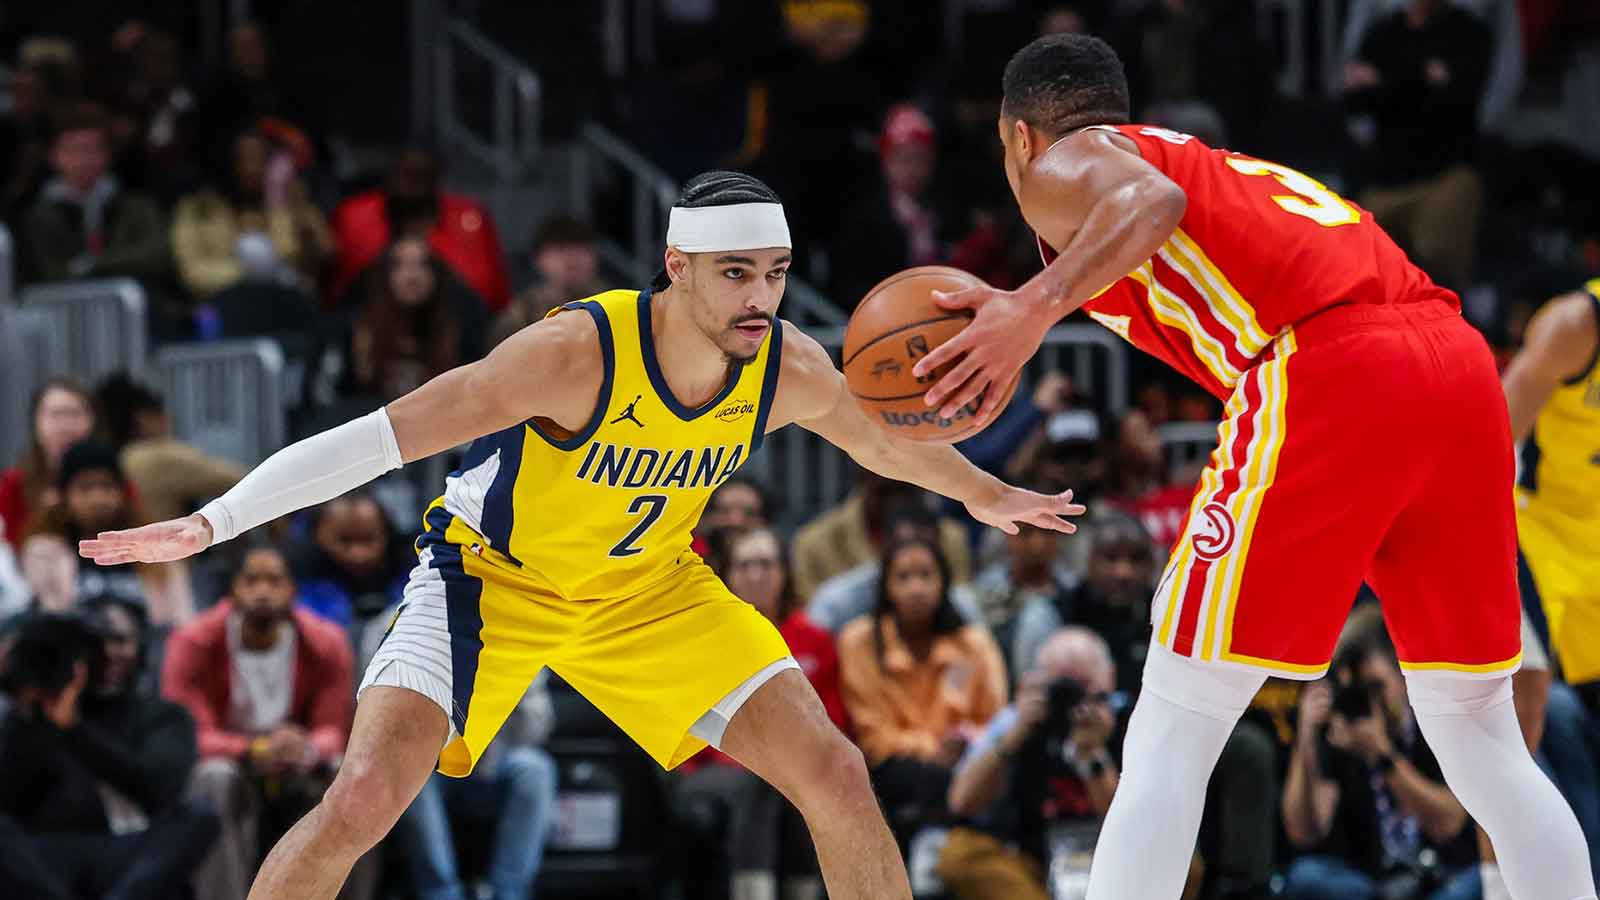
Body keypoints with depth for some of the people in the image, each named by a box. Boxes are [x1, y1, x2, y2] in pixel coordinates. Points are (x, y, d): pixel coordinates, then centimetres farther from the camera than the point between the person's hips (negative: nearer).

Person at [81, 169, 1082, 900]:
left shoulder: (792, 372, -17)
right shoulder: (578, 351, -34)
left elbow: (884, 439, 9)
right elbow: (381, 437, -35)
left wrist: (985, 493, 26)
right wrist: (208, 524, -42)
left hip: (648, 587, 5)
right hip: (492, 576, -5)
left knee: (836, 776, -5)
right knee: (363, 799, -23)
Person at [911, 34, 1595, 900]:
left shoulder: (1065, 166, 13)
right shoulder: (1223, 165, 36)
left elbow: (1151, 200, -9)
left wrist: (1035, 308, -16)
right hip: (1460, 360, 7)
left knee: (1170, 737, -2)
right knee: (1480, 737, 16)